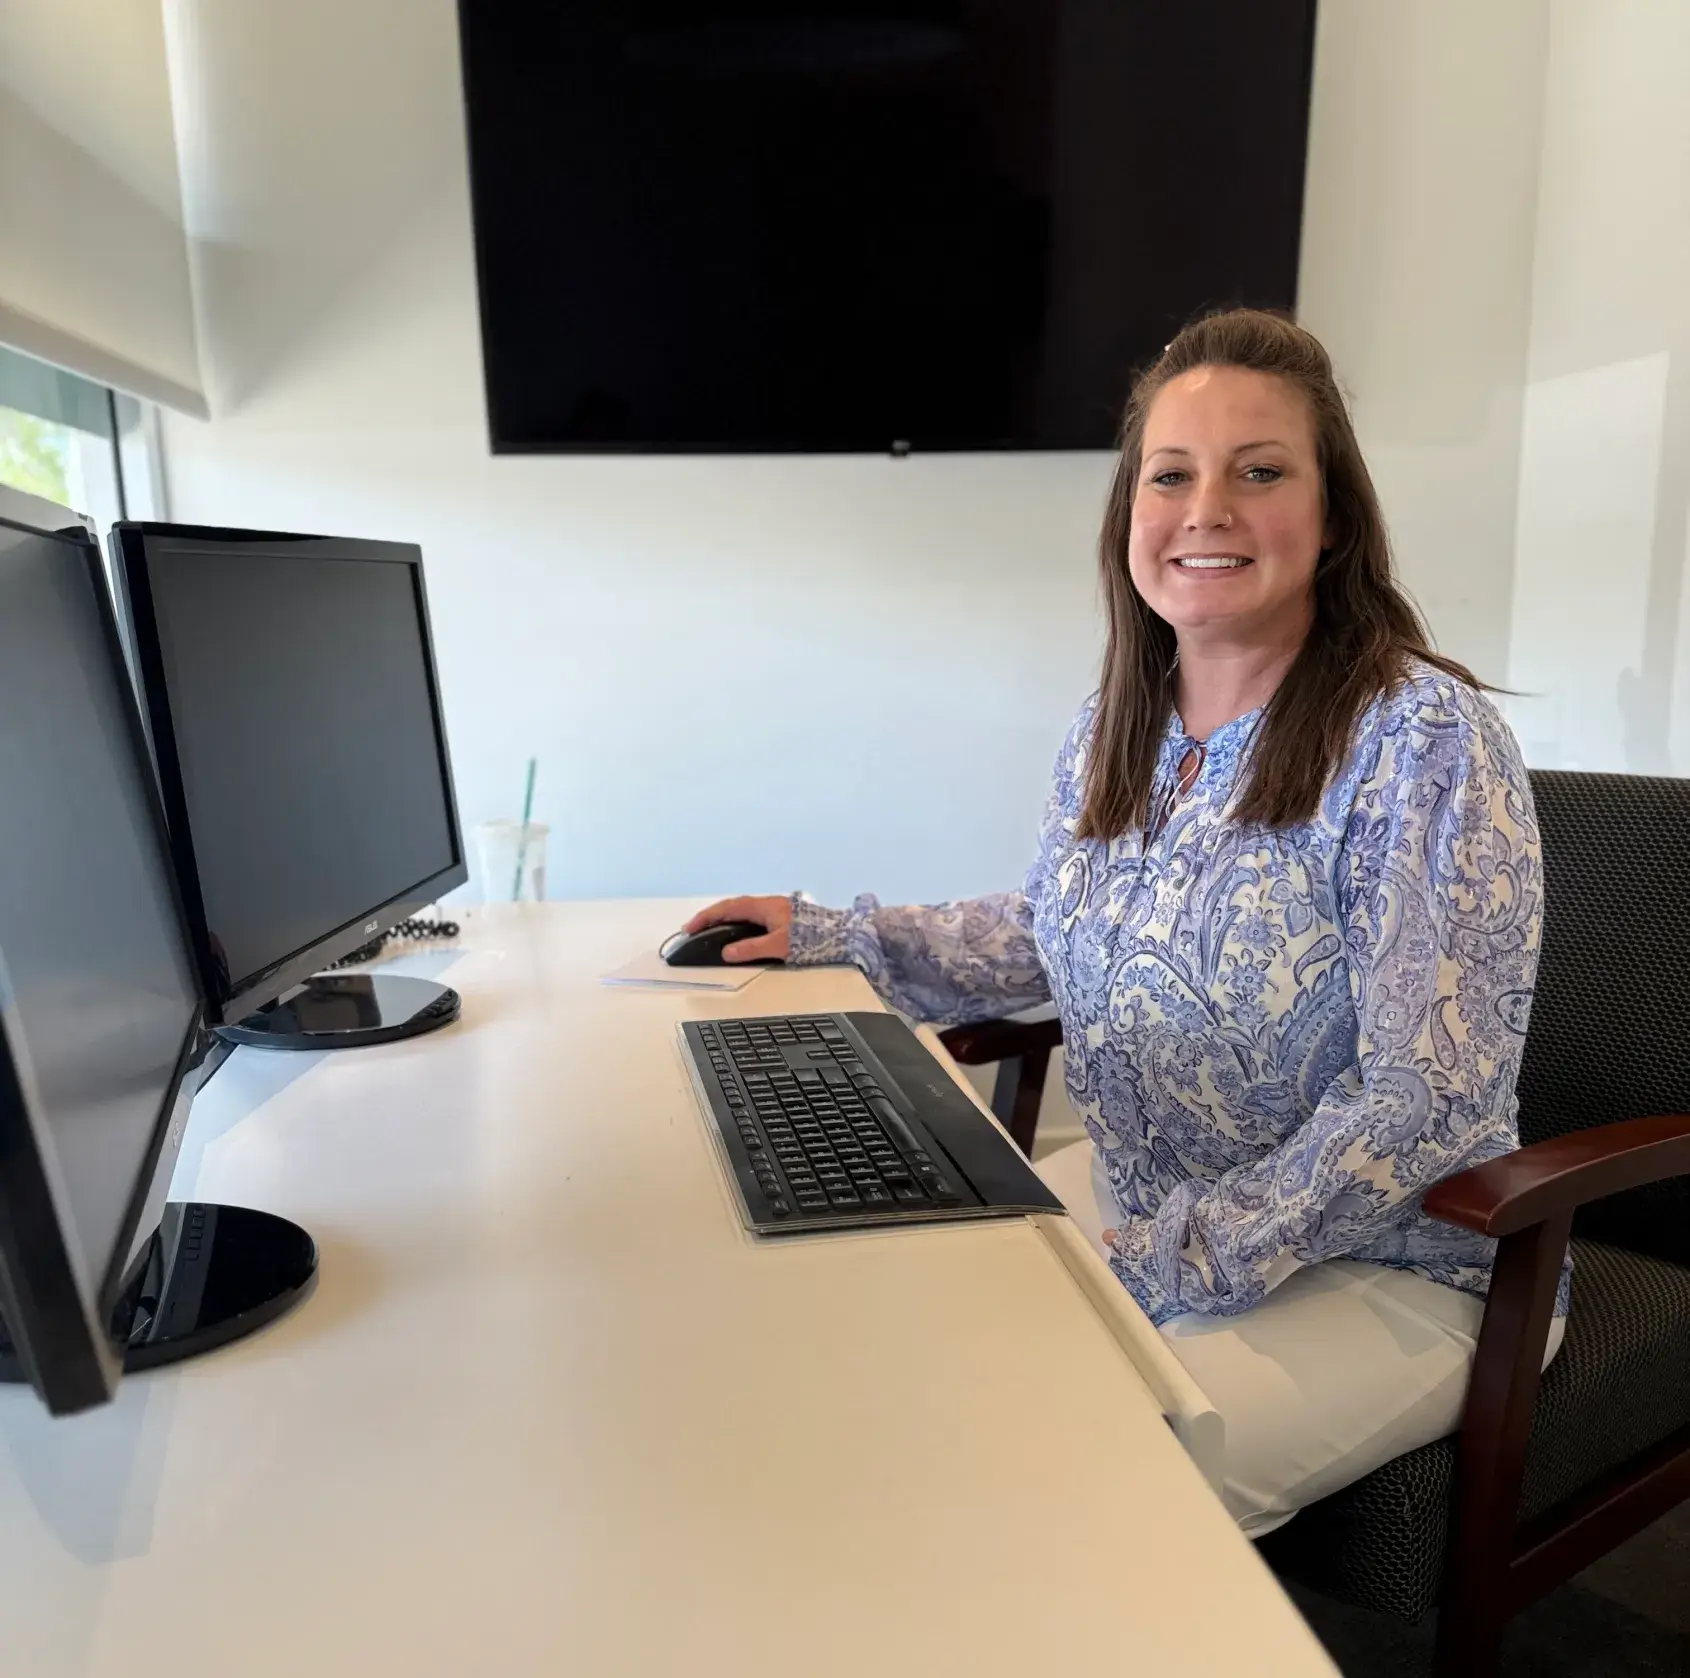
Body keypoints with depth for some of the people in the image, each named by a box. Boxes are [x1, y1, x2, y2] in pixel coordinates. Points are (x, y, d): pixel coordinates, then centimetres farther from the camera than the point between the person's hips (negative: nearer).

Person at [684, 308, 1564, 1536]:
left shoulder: (1425, 743, -20)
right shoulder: (1113, 733, 1)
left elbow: (1428, 1103, -22)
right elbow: (1045, 936, 16)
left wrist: (1174, 1263, -23)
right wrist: (834, 936, 10)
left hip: (1380, 1266, -6)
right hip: (1139, 1198, 6)